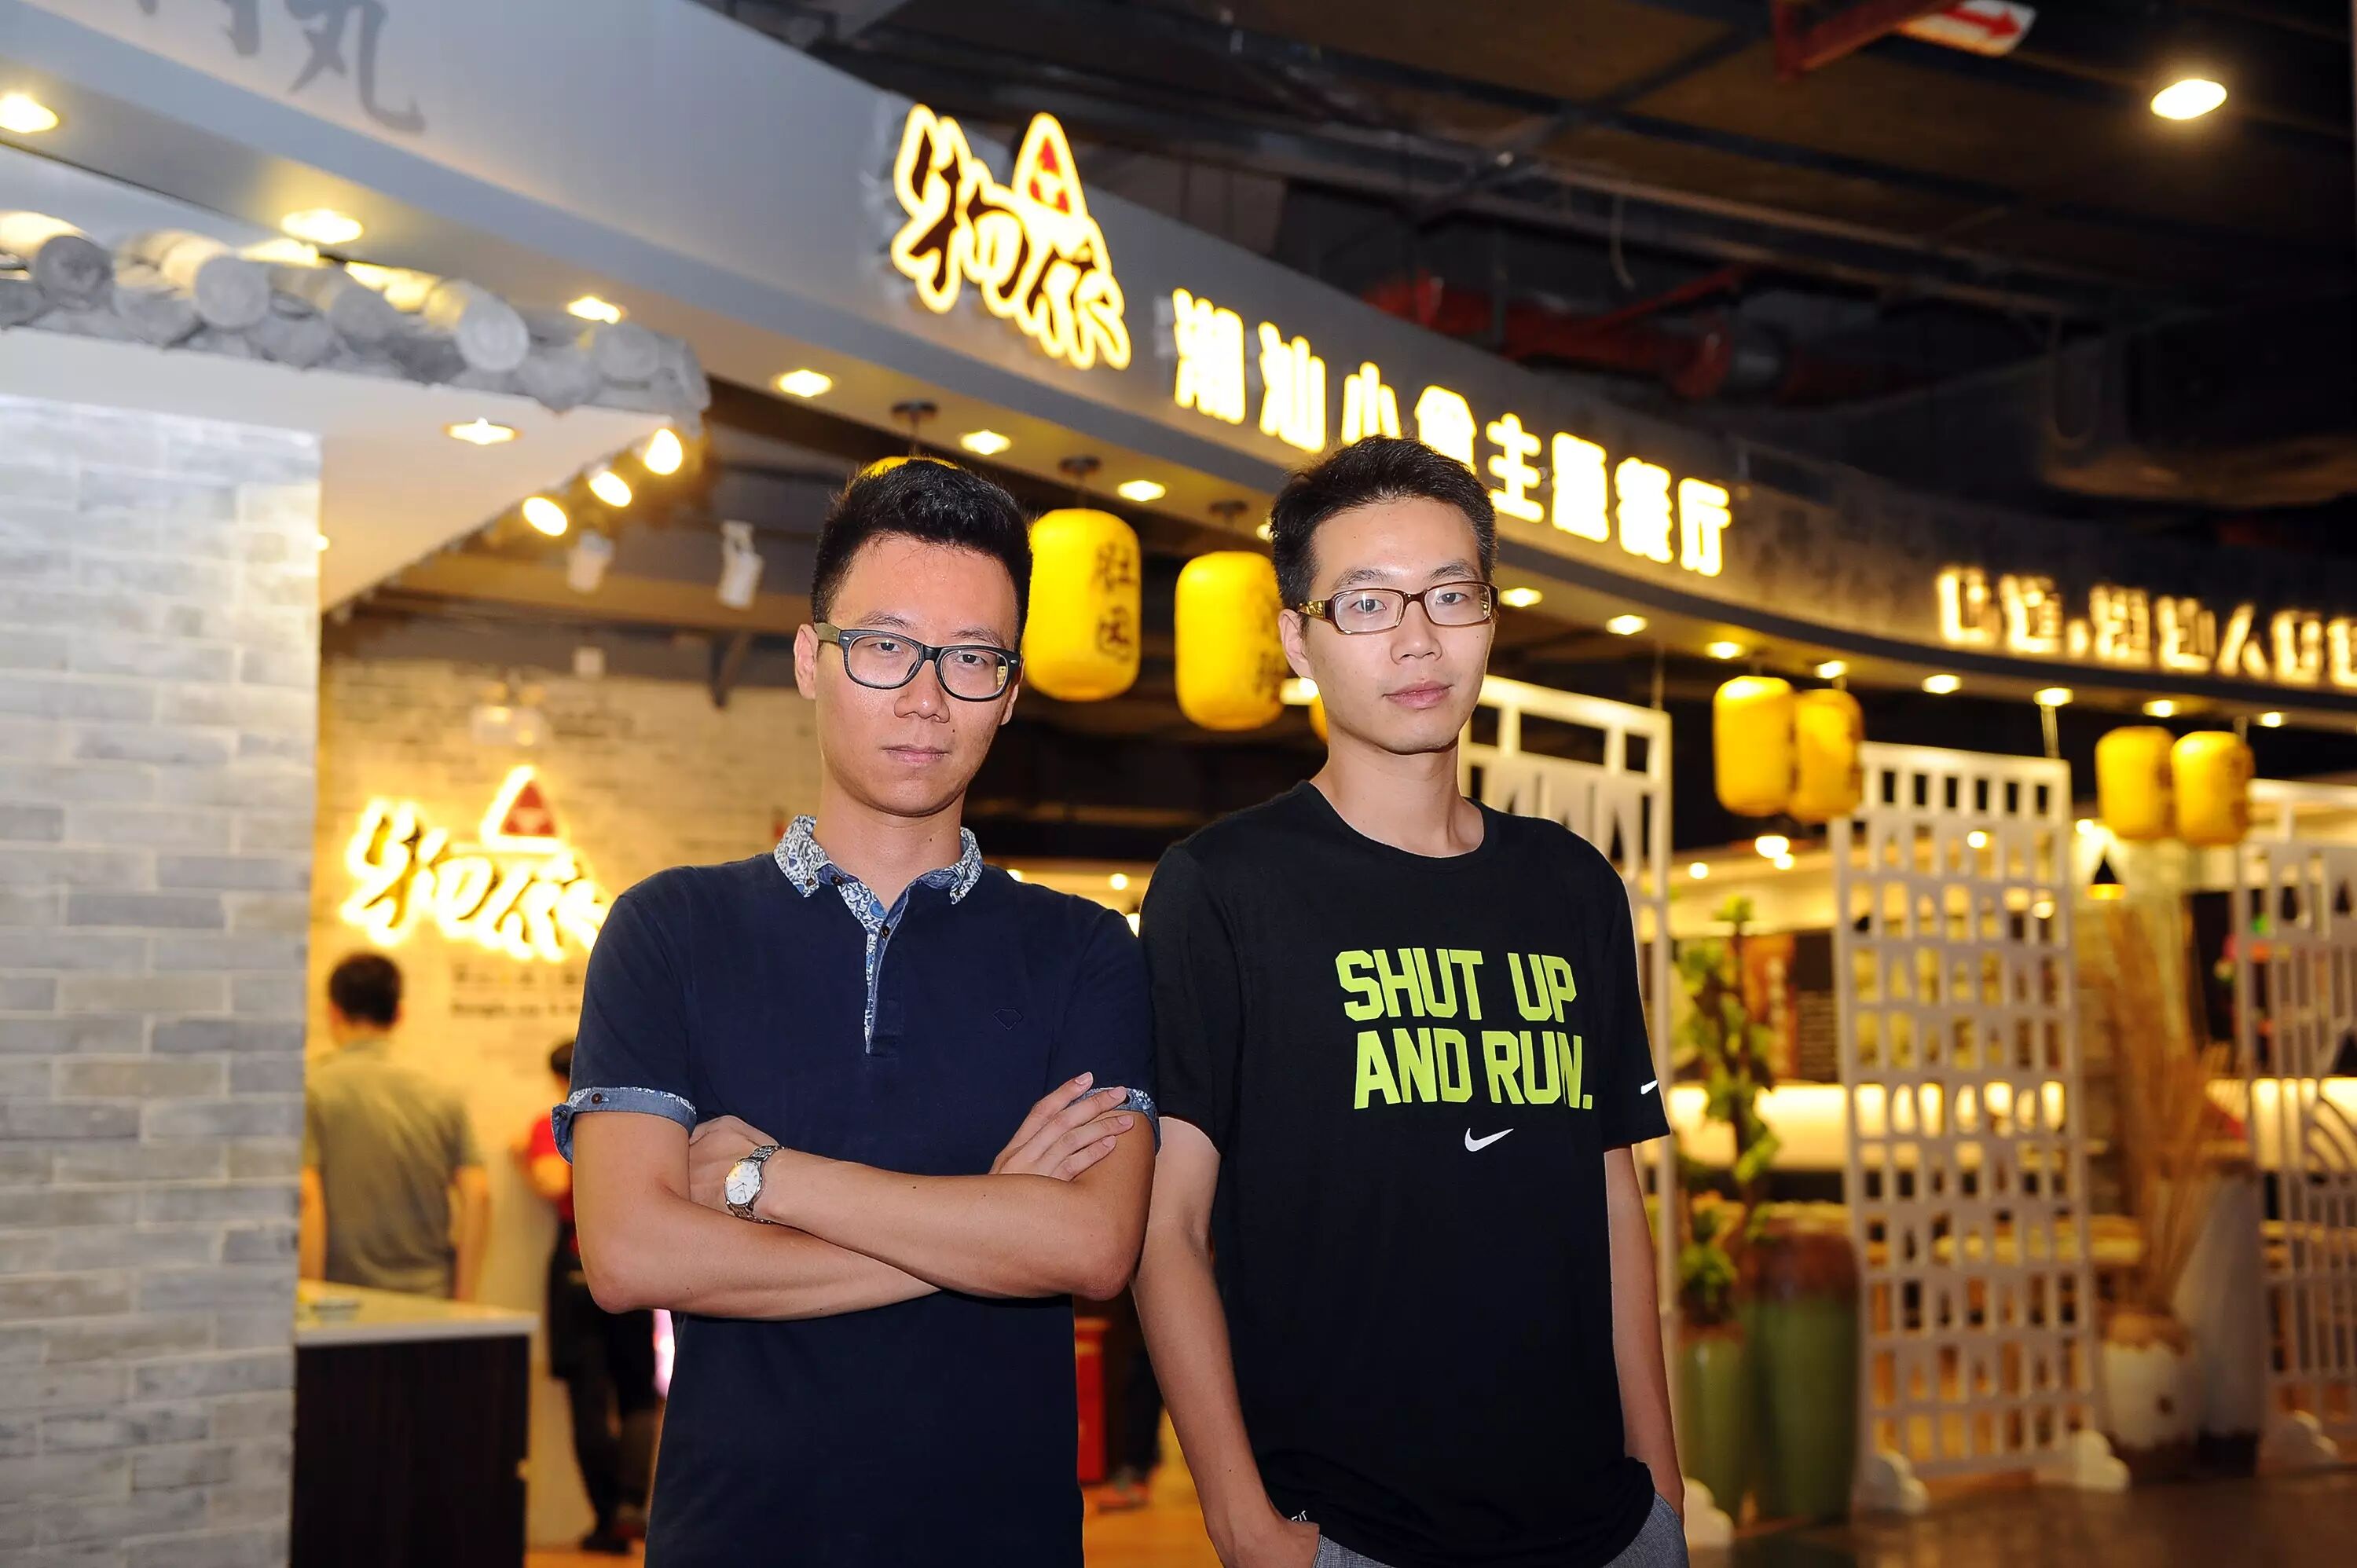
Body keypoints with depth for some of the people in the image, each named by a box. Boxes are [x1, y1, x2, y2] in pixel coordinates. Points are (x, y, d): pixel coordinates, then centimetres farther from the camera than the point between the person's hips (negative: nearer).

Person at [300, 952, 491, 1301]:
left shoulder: (312, 1091, -2)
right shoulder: (440, 1098, 8)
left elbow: (305, 1197, -12)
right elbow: (478, 1195, 0)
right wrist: (463, 1299, 2)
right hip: (432, 1305, 3)